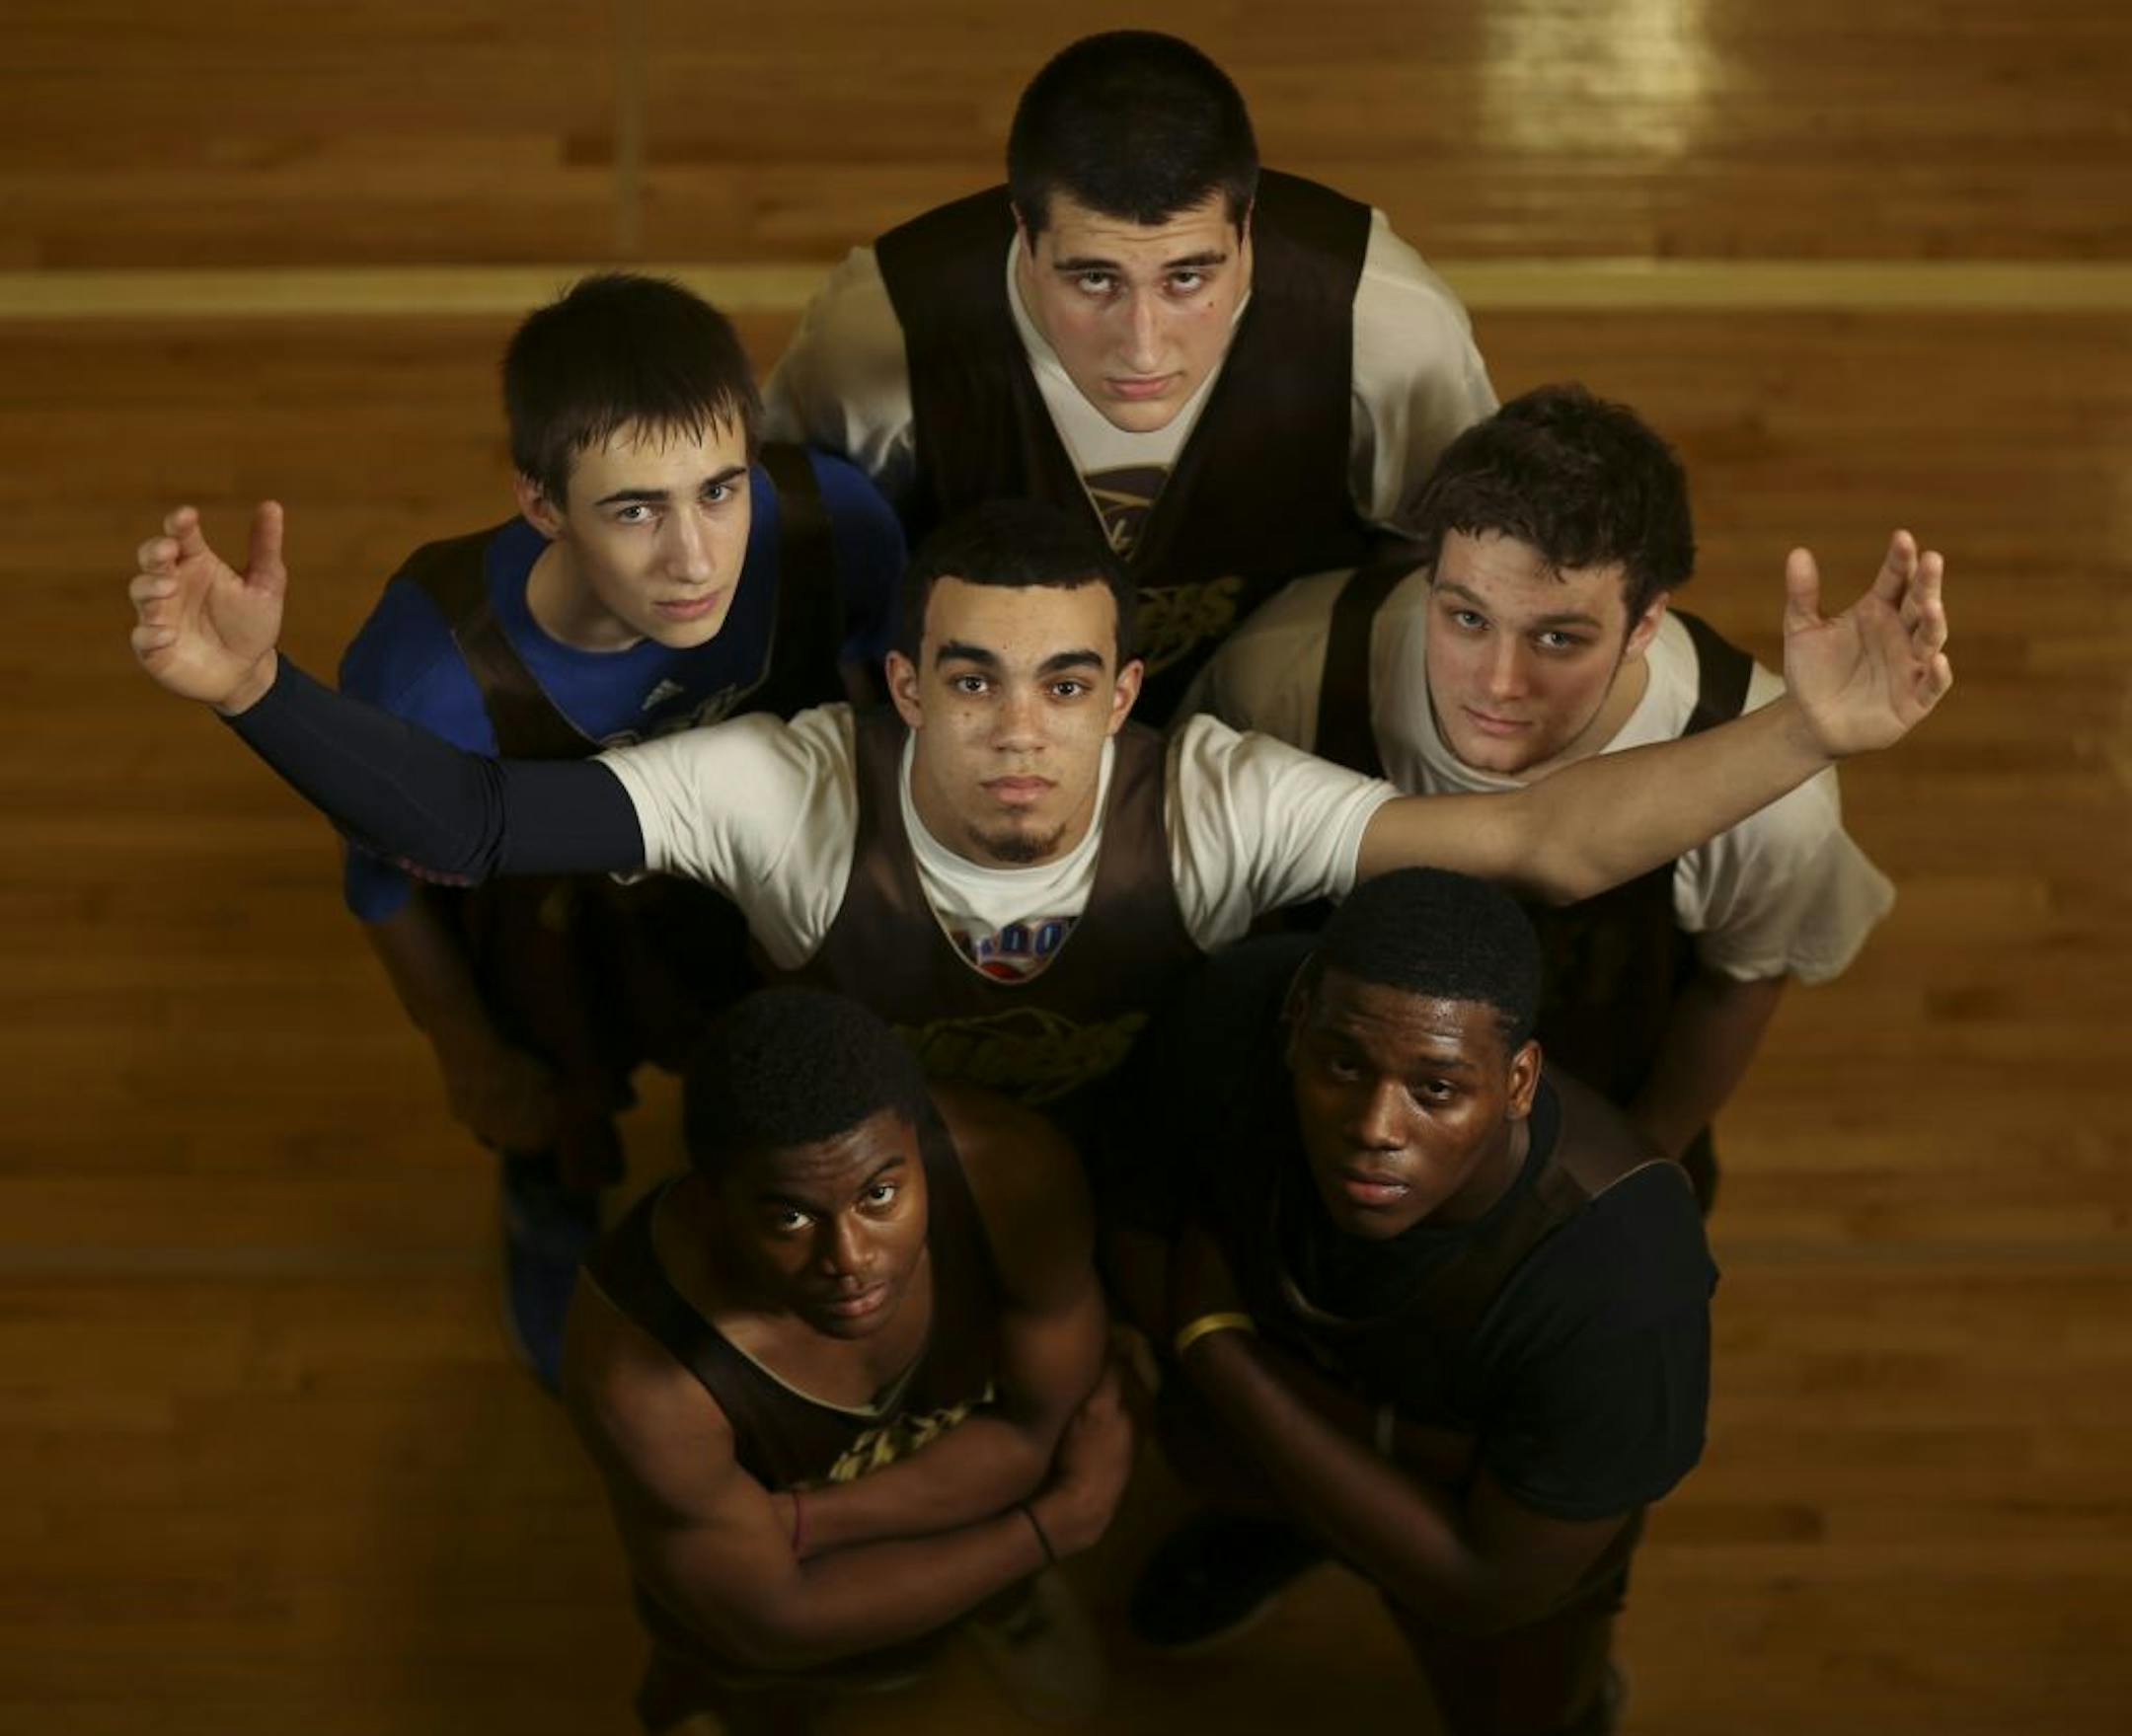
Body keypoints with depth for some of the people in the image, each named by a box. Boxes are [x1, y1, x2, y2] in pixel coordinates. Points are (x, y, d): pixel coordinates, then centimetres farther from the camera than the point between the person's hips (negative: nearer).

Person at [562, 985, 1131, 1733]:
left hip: (968, 1507, 2)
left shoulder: (1013, 1169, -37)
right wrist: (1066, 1518, -23)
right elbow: (769, 1623, -28)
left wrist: (795, 1523, -32)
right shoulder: (638, 1370, -42)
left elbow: (1044, 1428, -21)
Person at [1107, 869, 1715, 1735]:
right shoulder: (1235, 1014, -40)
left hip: (1504, 1504, -2)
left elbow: (1488, 1589, -32)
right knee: (1210, 1463, 30)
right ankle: (1285, 1518, 63)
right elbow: (1145, 1253, -19)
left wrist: (1214, 1342, -32)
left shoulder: (1616, 1285, -48)